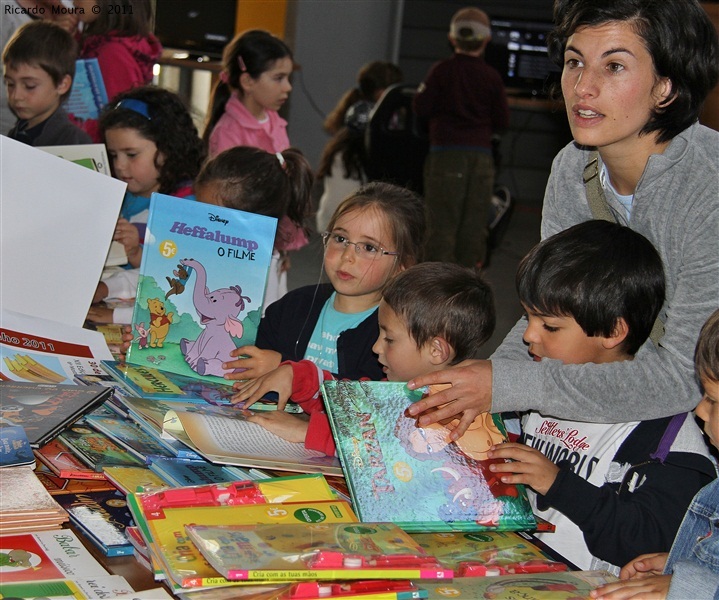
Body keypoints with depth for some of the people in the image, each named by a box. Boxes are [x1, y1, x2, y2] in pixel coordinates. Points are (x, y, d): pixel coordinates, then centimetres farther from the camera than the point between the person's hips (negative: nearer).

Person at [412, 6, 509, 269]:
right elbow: (502, 120, 5)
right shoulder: (492, 77, 2)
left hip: (446, 152, -2)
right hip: (481, 154, 2)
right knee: (475, 219, 9)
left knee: (443, 219, 0)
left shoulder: (442, 70, -3)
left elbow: (421, 107, -3)